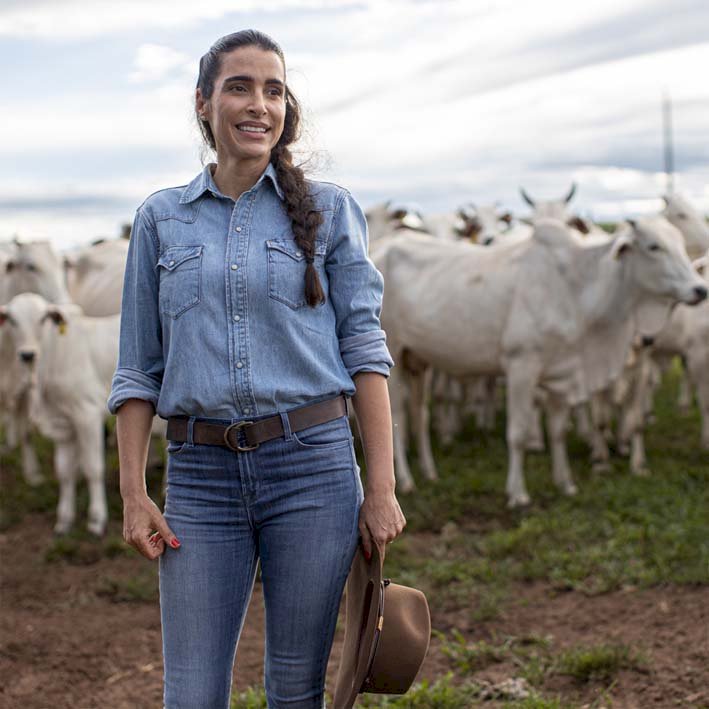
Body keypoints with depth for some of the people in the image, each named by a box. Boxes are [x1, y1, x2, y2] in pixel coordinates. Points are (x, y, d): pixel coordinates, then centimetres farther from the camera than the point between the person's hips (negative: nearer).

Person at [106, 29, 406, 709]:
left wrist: (382, 488, -4)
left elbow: (364, 348, 2)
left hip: (311, 465, -1)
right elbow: (138, 367, 10)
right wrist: (133, 493, 2)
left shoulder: (328, 209, 6)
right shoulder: (159, 219, 9)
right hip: (200, 474, 1)